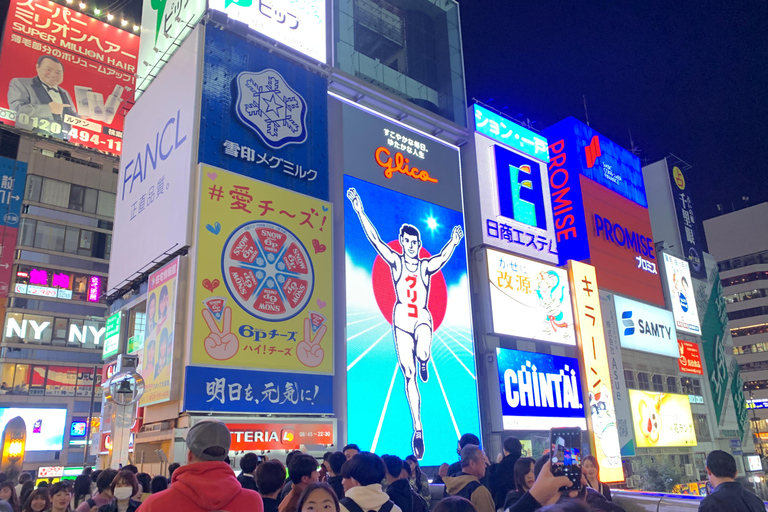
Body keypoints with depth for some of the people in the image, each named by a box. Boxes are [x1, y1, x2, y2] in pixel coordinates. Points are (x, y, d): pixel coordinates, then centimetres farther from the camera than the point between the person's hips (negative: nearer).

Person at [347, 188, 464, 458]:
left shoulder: (427, 266, 9)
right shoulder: (395, 261, 4)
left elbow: (443, 257, -6)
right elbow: (375, 240, -4)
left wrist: (453, 242, -21)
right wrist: (360, 211, -11)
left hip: (423, 318, 0)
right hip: (401, 319, 0)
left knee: (422, 354, -31)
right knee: (408, 375, -1)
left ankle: (423, 362, 10)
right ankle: (418, 429, 8)